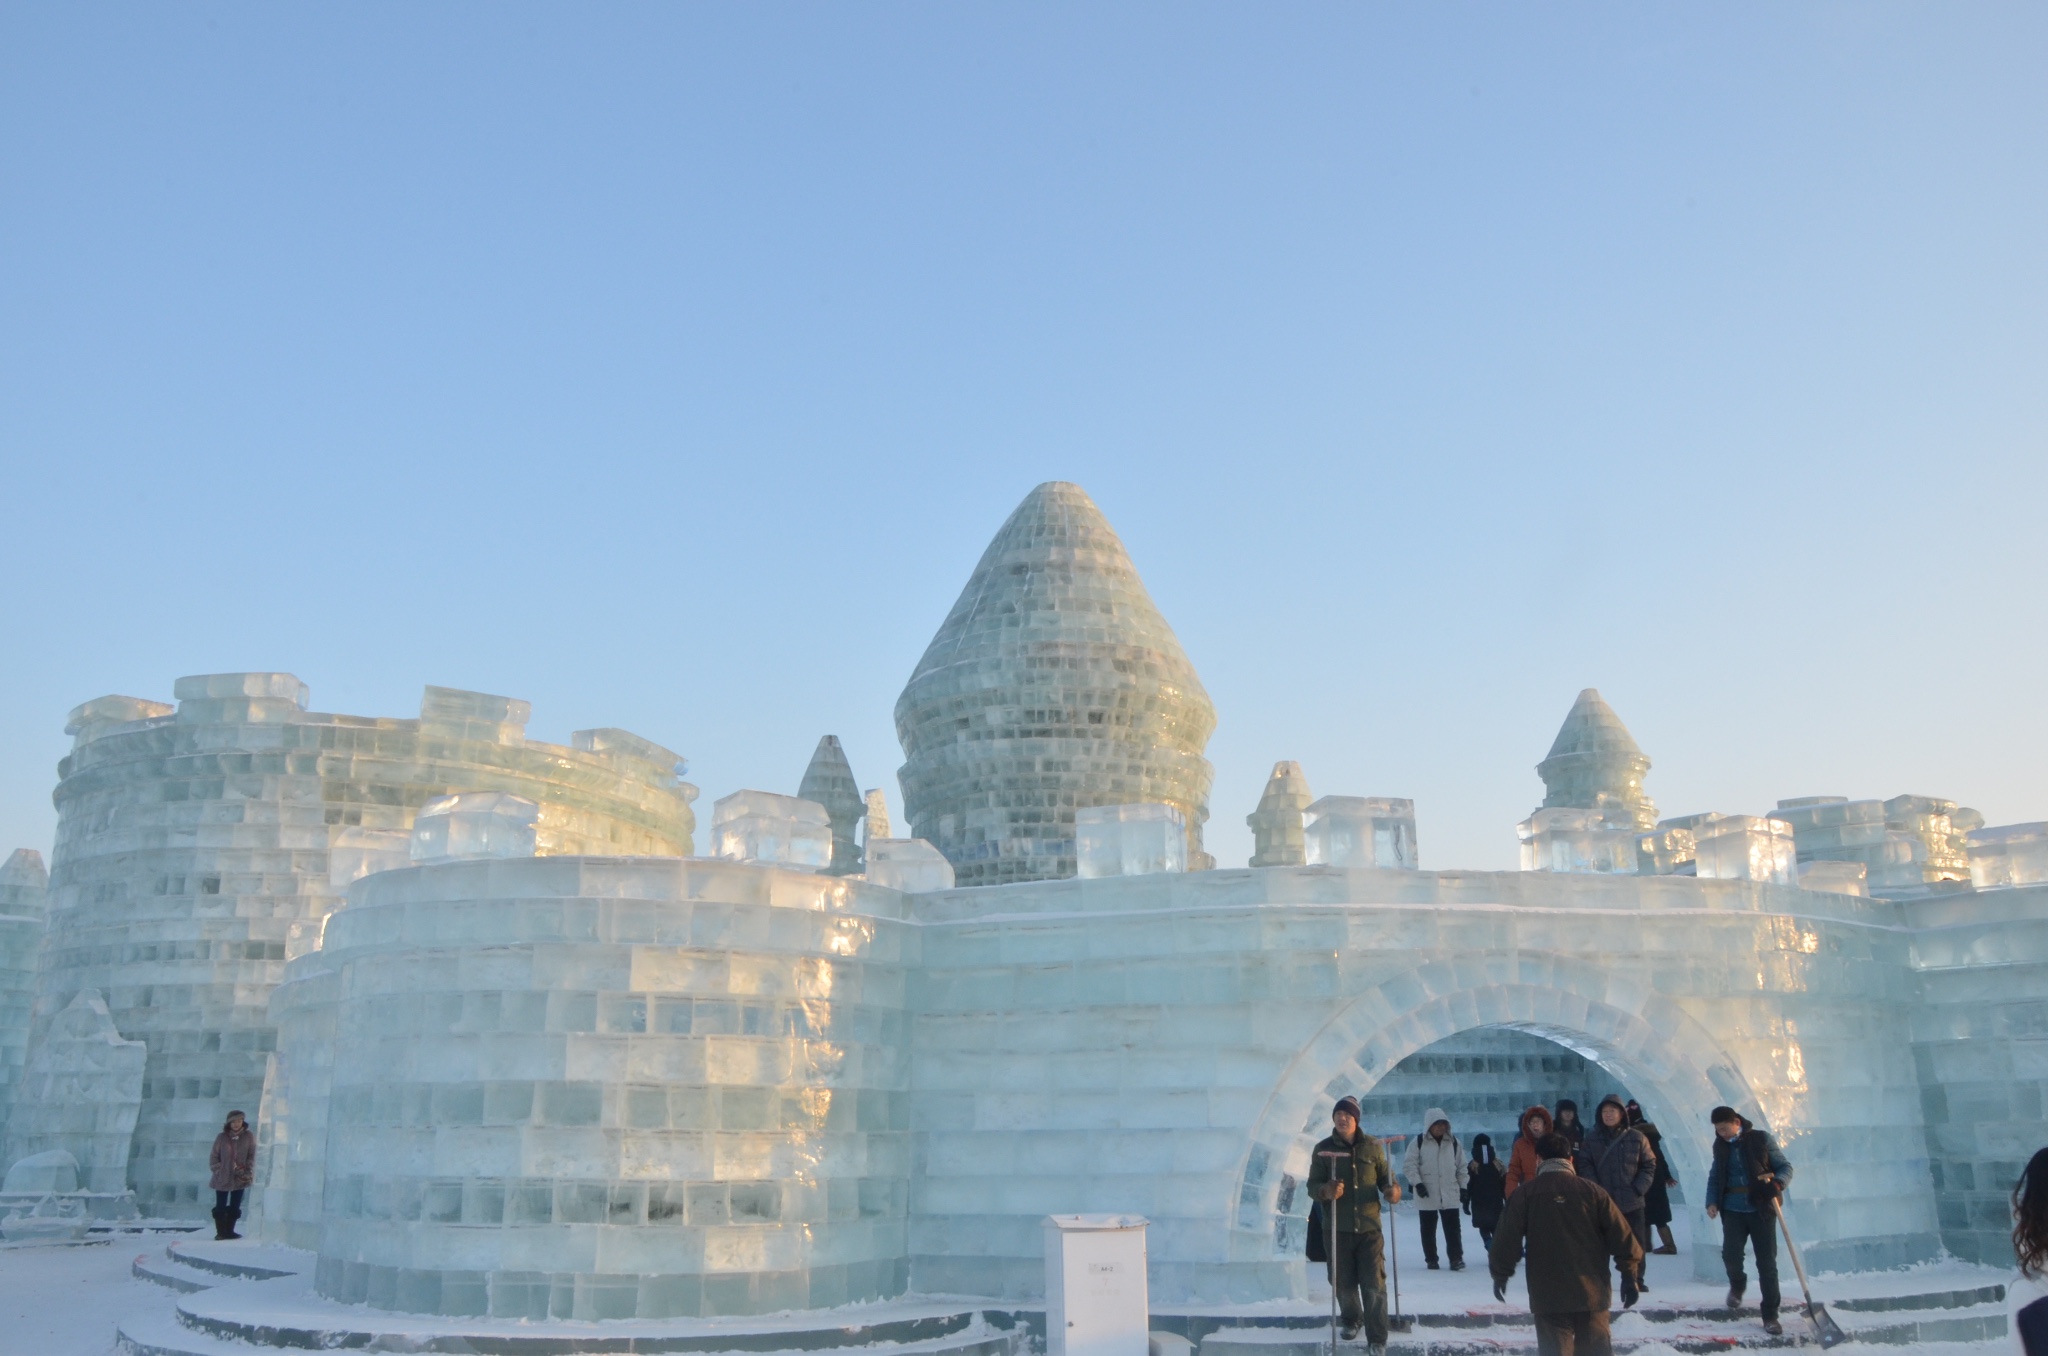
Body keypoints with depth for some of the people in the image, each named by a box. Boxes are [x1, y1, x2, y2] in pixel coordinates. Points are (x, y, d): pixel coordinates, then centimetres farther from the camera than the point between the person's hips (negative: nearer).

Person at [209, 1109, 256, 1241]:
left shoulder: (249, 1136, -1)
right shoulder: (221, 1137, -1)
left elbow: (252, 1156, -1)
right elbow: (214, 1157, 3)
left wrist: (248, 1173, -9)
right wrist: (218, 1170, -7)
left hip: (240, 1179, 1)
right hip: (222, 1179, -1)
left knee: (235, 1207, 7)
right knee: (220, 1207, 4)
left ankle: (229, 1231, 18)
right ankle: (220, 1232, 13)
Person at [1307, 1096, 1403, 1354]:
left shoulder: (1372, 1146, 1)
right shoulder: (1323, 1149, -1)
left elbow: (1386, 1176, 8)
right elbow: (1312, 1186, -3)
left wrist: (1393, 1190, -15)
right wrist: (1326, 1190, -26)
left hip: (1369, 1227, -1)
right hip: (1337, 1228, 1)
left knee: (1374, 1284, -5)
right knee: (1343, 1282, 11)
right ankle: (1352, 1320, 38)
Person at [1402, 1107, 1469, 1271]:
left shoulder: (1453, 1142, 6)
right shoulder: (1419, 1142, -4)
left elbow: (1461, 1166, 12)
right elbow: (1409, 1165, -6)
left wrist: (1463, 1188, 9)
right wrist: (1417, 1183, -16)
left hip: (1450, 1195, 2)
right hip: (1426, 1195, -2)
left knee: (1453, 1228, -2)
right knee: (1428, 1229, 7)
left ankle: (1456, 1258, 3)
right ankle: (1431, 1260, 16)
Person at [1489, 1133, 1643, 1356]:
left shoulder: (1525, 1195, -2)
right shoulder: (1591, 1191, 1)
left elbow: (1507, 1238, -4)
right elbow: (1622, 1236, 0)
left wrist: (1500, 1275, 10)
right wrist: (1629, 1276, 9)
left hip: (1548, 1295, -2)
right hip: (1592, 1292, 2)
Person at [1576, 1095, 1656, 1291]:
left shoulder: (1637, 1138, 2)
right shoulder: (1591, 1139, 1)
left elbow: (1649, 1165, 4)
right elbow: (1584, 1166, -2)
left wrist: (1639, 1189, -7)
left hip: (1632, 1202, 1)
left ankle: (1636, 1280, 21)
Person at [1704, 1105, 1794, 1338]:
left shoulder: (1762, 1140, -5)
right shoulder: (1720, 1146, 6)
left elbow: (1785, 1166, 0)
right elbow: (1715, 1176, 16)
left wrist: (1778, 1183, -21)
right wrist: (1712, 1201, 1)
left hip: (1761, 1209, -3)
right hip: (1733, 1210, 3)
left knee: (1767, 1262, -1)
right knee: (1730, 1254, -7)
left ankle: (1770, 1316, 8)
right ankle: (1737, 1285, 27)